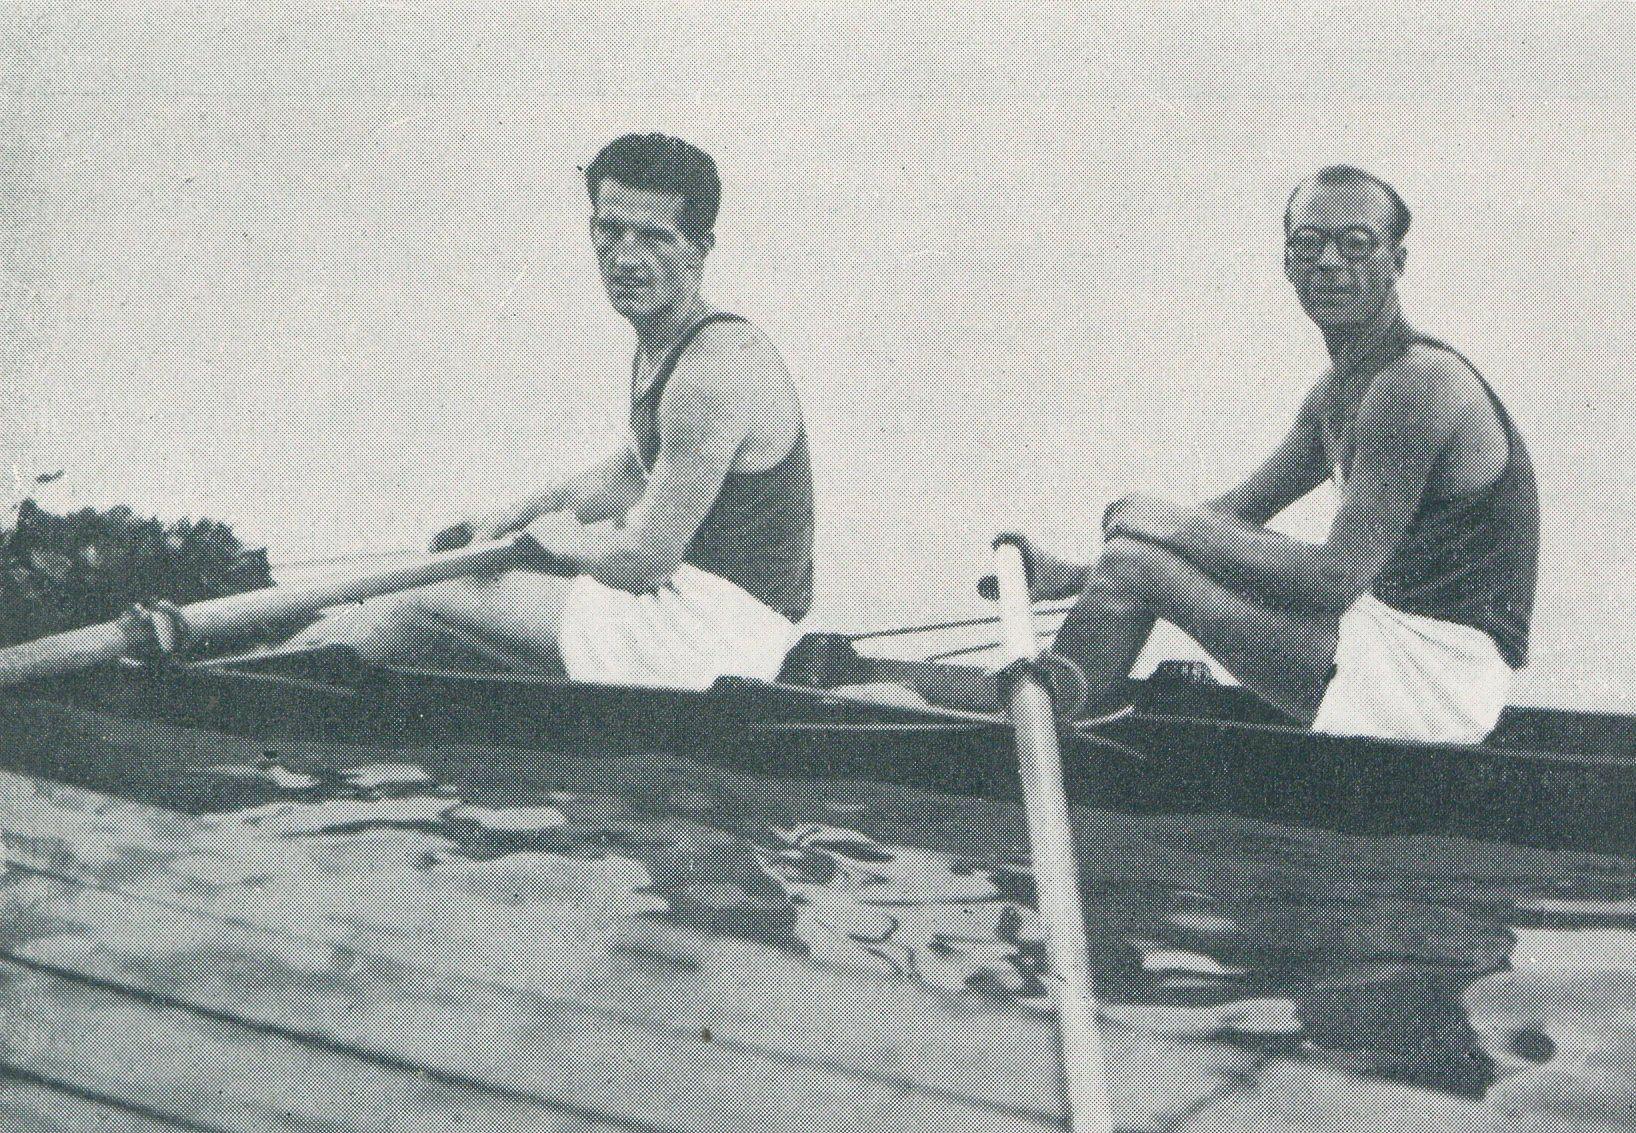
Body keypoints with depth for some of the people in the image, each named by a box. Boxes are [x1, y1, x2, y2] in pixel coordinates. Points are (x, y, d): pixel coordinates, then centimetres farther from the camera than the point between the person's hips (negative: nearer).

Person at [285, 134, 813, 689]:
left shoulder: (714, 371, -24)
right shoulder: (659, 348, 10)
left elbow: (645, 556, -23)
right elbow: (633, 474, 25)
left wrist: (565, 539, -4)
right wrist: (508, 518, 16)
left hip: (713, 636, -10)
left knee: (427, 596, -3)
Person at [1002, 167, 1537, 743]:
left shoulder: (1419, 380, -18)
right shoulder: (1338, 389, 14)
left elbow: (1336, 580, -24)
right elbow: (1239, 513, 18)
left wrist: (1181, 527, -13)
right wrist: (1077, 575, 9)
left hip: (1436, 669, -10)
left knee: (1136, 561, -15)